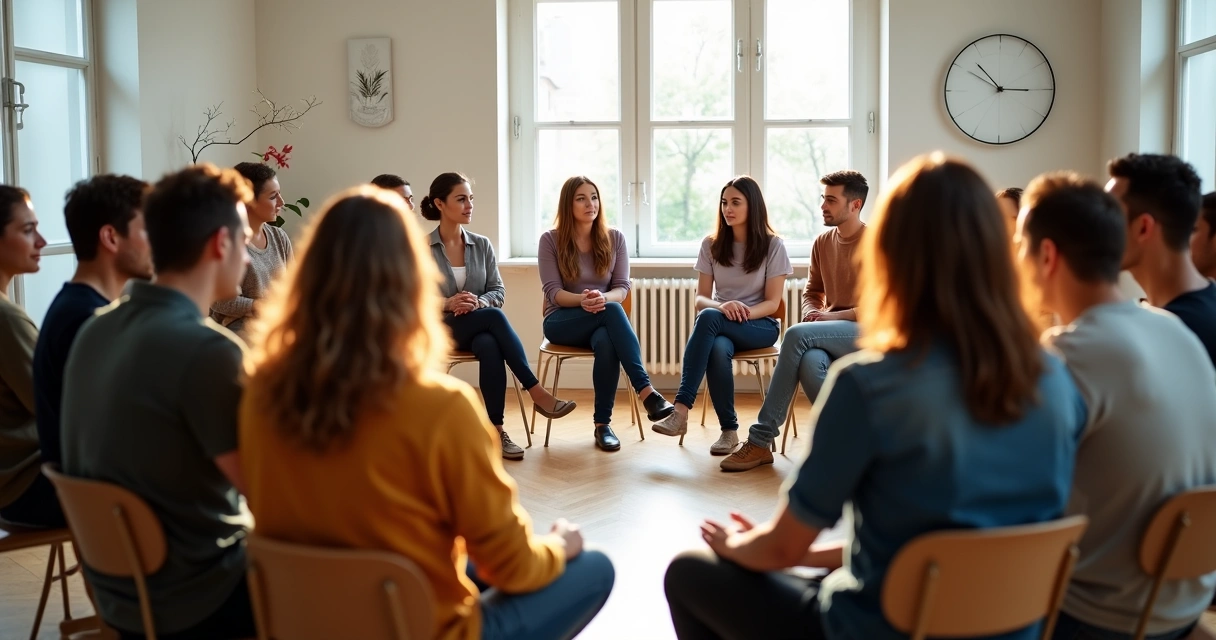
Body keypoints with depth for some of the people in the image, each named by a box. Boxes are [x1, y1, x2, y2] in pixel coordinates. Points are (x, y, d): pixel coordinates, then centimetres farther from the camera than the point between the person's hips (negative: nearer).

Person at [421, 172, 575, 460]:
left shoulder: (482, 245, 9)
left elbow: (499, 291, 6)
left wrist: (479, 302, -16)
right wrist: (446, 304, -23)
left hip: (480, 326, 3)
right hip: (440, 328, -3)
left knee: (491, 348, -36)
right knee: (494, 316, -33)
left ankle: (496, 430, -32)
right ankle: (536, 392, -32)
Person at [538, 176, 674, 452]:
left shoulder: (615, 238, 6)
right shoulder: (550, 240, -1)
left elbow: (622, 288, 0)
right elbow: (552, 292, -7)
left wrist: (603, 298, -25)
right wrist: (582, 299, -28)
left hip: (604, 320, 2)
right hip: (562, 322, -2)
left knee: (606, 343, -38)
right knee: (612, 311, -36)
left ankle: (603, 424, -28)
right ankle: (646, 392, -42)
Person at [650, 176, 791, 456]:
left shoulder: (773, 245, -3)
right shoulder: (711, 245, 5)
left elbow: (772, 302, -6)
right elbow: (700, 298, 1)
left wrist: (744, 312, -26)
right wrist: (723, 307, -23)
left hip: (760, 325, -2)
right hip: (720, 326, 2)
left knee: (708, 317, -35)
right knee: (717, 350, -37)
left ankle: (681, 409, -40)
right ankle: (729, 430, -24)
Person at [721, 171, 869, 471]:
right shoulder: (822, 243, 14)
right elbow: (812, 292, 23)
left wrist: (831, 316, -16)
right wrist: (813, 312, -2)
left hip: (866, 333, -5)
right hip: (831, 336, 5)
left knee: (797, 335, -31)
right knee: (810, 363, -34)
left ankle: (761, 439, -26)